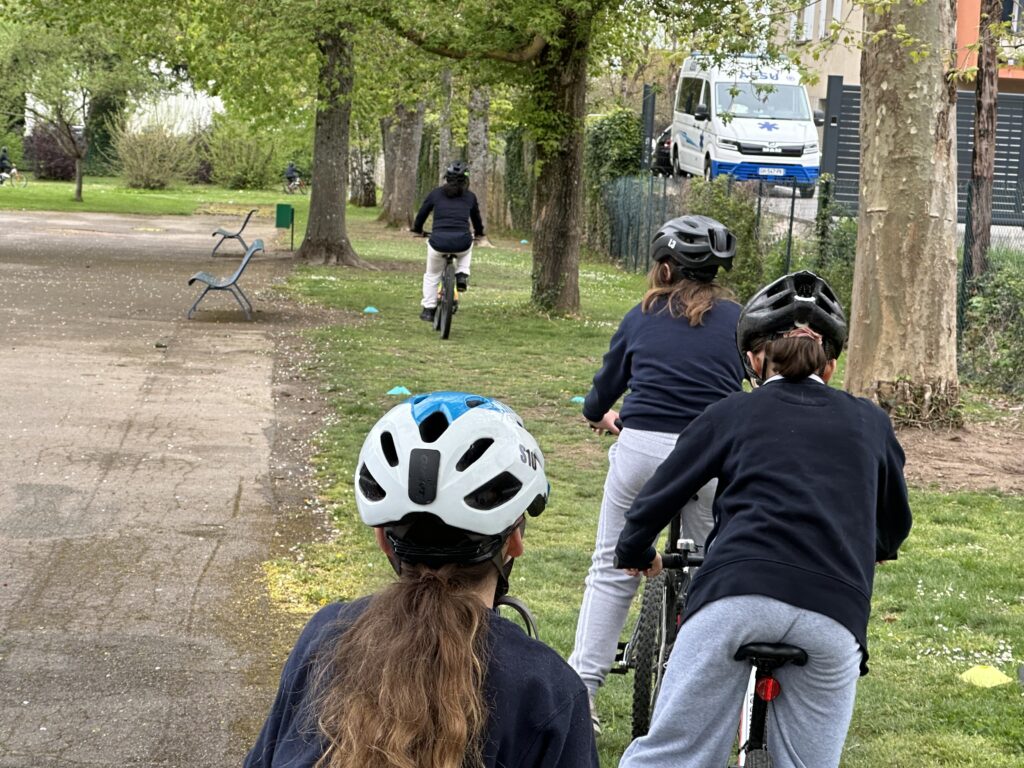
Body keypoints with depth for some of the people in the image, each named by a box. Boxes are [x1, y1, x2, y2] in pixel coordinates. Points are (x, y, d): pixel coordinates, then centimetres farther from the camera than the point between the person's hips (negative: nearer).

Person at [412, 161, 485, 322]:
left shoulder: (436, 193, 11)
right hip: (461, 244, 0)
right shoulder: (470, 196, 13)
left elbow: (422, 213, 21)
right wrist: (479, 234, 50)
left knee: (431, 275, 24)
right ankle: (462, 275, 20)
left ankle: (428, 309, 22)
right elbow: (476, 218, 30)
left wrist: (417, 230, 42)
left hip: (438, 242, 0)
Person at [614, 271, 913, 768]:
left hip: (737, 592, -1)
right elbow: (894, 526, 39)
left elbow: (658, 498, 20)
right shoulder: (869, 422, 24)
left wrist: (635, 554, 41)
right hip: (835, 610, 1)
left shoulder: (732, 414, 18)